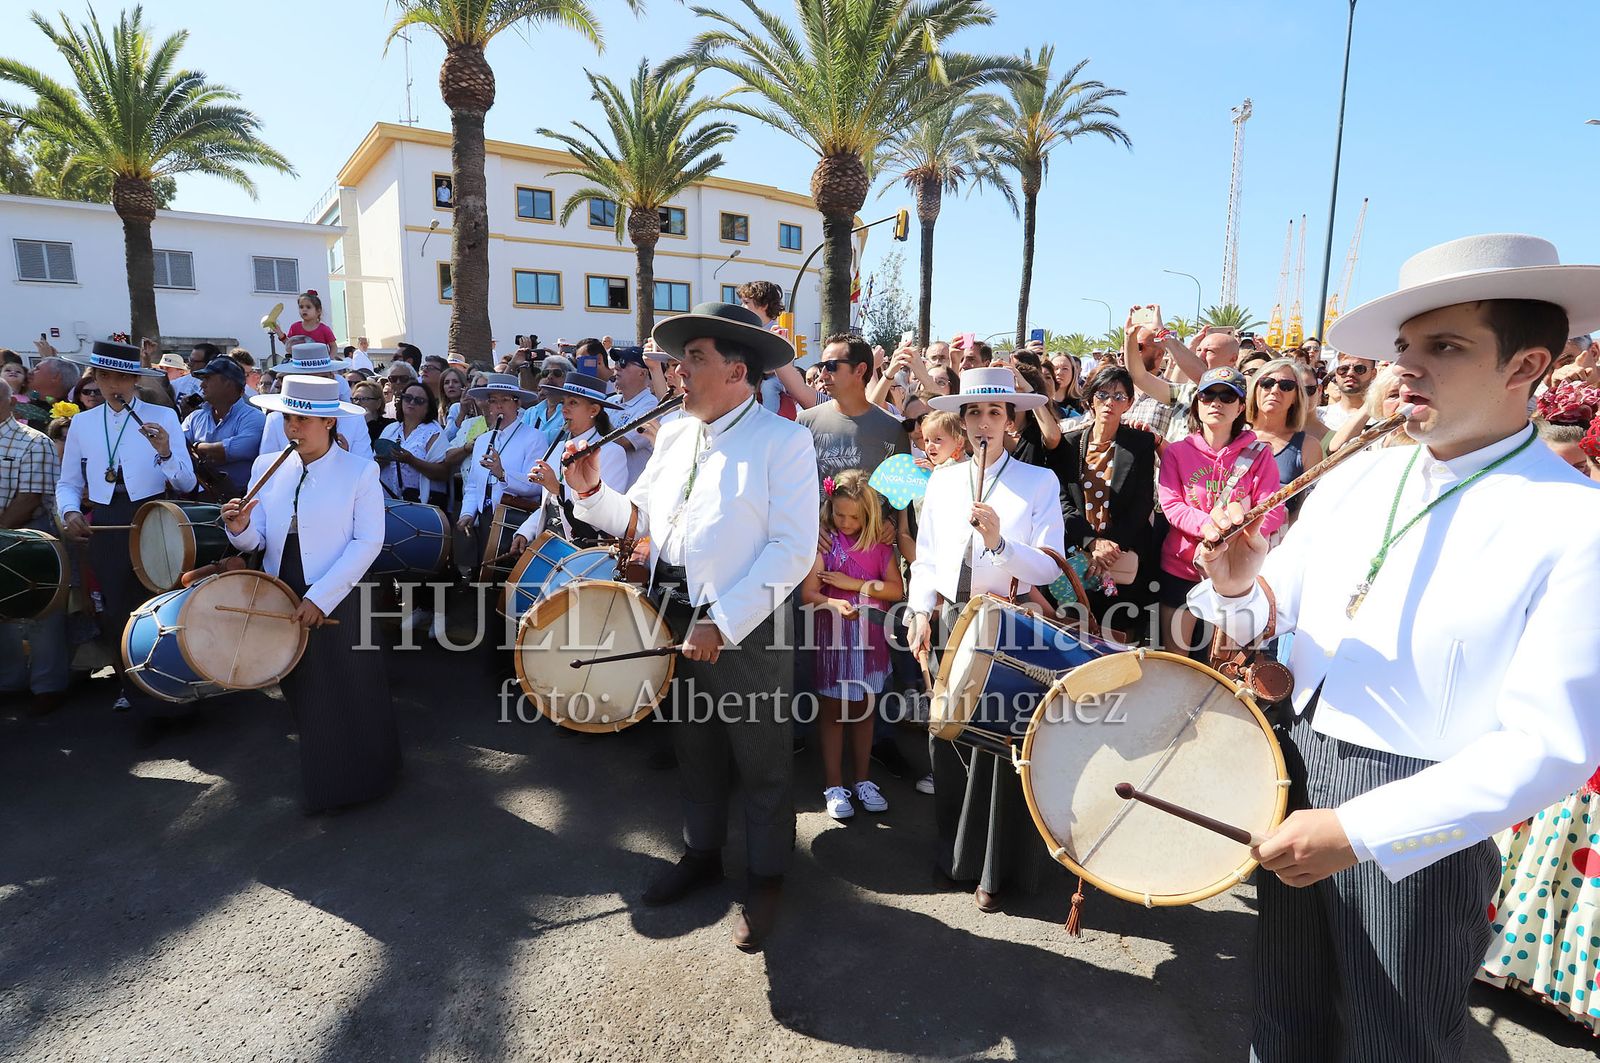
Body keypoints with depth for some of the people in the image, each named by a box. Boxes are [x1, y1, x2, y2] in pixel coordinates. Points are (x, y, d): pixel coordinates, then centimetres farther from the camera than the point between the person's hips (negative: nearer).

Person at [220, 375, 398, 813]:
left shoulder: (359, 471, -9)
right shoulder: (267, 468, 4)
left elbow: (368, 542, -13)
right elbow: (257, 540, 4)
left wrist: (320, 597, -19)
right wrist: (241, 528, -20)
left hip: (338, 603, -5)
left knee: (347, 694, 5)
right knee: (301, 692, 18)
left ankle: (356, 778, 28)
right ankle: (315, 775, 39)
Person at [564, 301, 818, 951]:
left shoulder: (784, 441, -12)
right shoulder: (674, 435, 9)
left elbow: (792, 550, -18)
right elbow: (640, 519, 12)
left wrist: (723, 623, -22)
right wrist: (593, 494, -6)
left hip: (748, 631, -6)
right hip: (676, 622, 6)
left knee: (762, 763, 10)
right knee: (694, 750, 21)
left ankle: (767, 878, 30)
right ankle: (702, 854, 42)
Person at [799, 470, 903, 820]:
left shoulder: (880, 545, 4)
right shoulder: (824, 542, -5)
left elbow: (897, 589, -5)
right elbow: (807, 593, -12)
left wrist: (854, 584, -13)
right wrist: (834, 603, -31)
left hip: (870, 636, 3)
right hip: (833, 636, -3)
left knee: (864, 709, 13)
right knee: (833, 710, 6)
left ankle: (863, 780, 26)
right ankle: (834, 785, 16)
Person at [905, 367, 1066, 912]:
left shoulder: (1040, 482, -3)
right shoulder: (941, 480, 10)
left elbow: (1049, 565, -11)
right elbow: (926, 556, 11)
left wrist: (999, 541, -25)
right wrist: (922, 610, 0)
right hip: (953, 620, 4)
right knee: (946, 733, 9)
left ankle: (996, 869, 21)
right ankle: (955, 851, 29)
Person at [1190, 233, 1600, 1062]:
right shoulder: (1354, 477, 2)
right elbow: (1264, 611, 7)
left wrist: (1360, 830, -25)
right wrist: (1237, 587, -17)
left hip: (1415, 819, -4)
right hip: (1296, 771, 5)